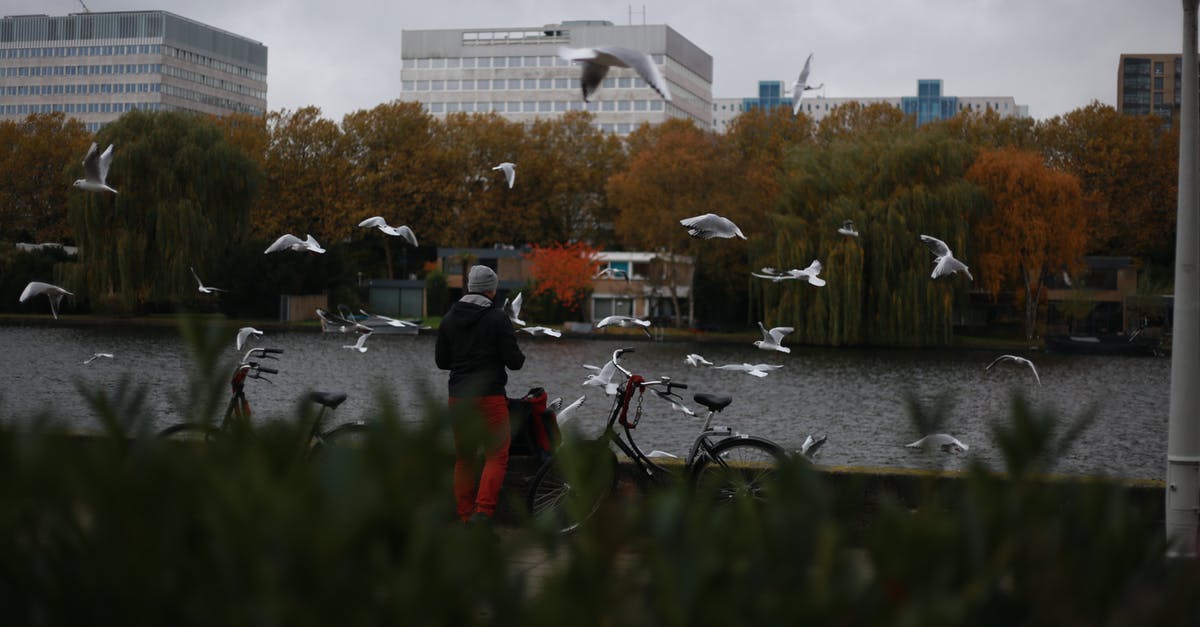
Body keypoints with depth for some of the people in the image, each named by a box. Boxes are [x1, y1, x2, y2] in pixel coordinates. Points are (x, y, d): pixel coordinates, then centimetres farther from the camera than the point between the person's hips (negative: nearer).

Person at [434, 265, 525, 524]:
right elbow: (514, 361, -9)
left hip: (457, 397, 5)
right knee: (497, 456, -1)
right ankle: (483, 512, -16)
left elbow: (441, 361, 12)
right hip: (489, 396, -5)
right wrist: (520, 357, 13)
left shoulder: (449, 318, 8)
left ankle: (465, 517, 12)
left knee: (463, 458, 13)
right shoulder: (497, 318, -8)